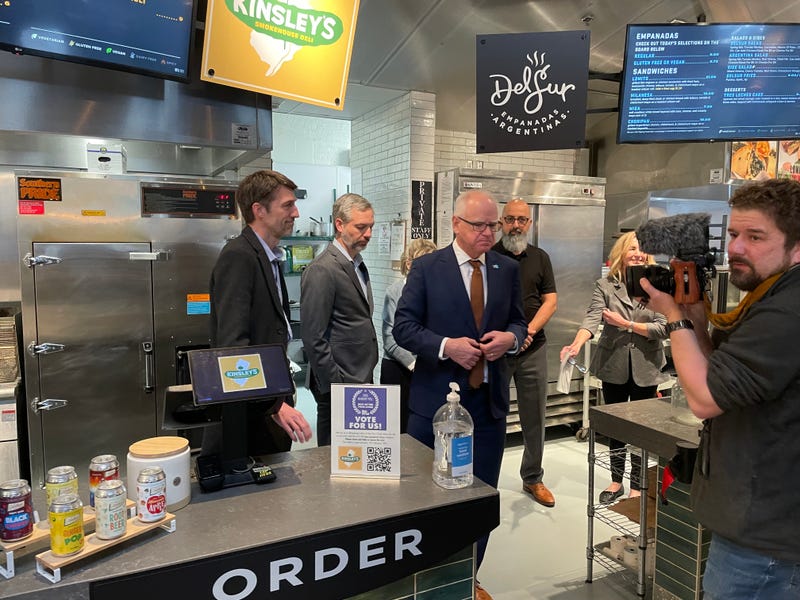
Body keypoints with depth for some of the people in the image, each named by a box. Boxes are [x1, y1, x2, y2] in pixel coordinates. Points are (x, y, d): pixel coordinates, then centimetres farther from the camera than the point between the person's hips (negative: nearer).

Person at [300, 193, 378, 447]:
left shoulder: (357, 264, 13)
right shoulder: (321, 270, -16)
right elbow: (314, 339, -18)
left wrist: (367, 376, 15)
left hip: (361, 379, 9)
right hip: (339, 386, -8)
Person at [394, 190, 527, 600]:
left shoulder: (508, 269, 6)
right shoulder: (426, 268, -5)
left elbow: (519, 322, 12)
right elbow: (404, 327, -7)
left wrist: (510, 337, -11)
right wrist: (446, 346, -21)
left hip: (489, 401, 4)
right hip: (436, 400, -3)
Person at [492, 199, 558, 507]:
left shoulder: (540, 258, 10)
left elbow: (550, 300, 5)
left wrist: (528, 331, -10)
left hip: (533, 349, 3)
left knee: (534, 418, 10)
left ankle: (533, 479, 26)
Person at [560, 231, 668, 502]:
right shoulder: (605, 286, -3)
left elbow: (662, 327, -9)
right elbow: (592, 318, -19)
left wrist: (626, 324, -17)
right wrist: (576, 345, -36)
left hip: (645, 368, -1)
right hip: (614, 367, 1)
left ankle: (636, 486, 26)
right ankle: (617, 481, 31)